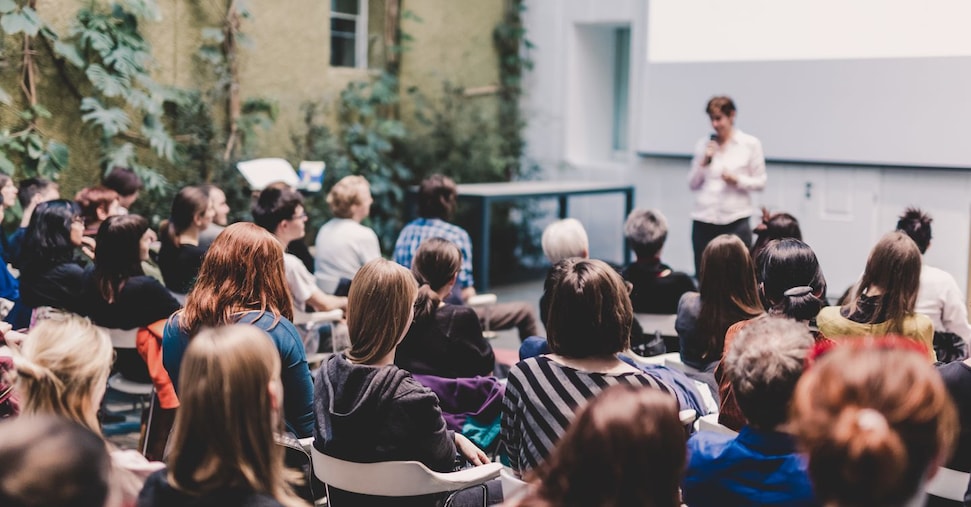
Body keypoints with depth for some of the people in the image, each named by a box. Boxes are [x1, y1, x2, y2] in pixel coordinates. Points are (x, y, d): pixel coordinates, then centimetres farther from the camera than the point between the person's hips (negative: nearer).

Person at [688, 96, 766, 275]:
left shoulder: (750, 144, 3)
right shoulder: (703, 144, 9)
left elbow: (760, 182, 5)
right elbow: (692, 184, 11)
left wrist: (737, 180, -12)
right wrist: (704, 162, -5)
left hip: (735, 221, -2)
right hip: (703, 221, 3)